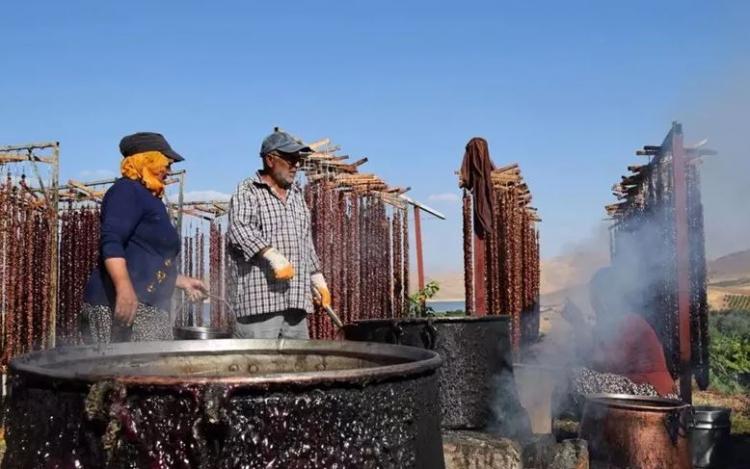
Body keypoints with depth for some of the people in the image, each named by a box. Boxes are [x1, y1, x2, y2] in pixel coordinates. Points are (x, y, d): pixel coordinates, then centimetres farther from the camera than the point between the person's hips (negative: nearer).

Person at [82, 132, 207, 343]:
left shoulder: (151, 200, 25)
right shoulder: (127, 191, -3)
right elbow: (111, 242, -19)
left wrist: (183, 281, 30)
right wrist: (124, 288, -29)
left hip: (149, 310, 10)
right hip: (121, 304, -10)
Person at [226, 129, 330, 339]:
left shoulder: (296, 194, 22)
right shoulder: (247, 191, -1)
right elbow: (239, 230, -18)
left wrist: (317, 276, 25)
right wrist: (272, 254, -30)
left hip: (296, 298, 8)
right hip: (259, 298, -7)